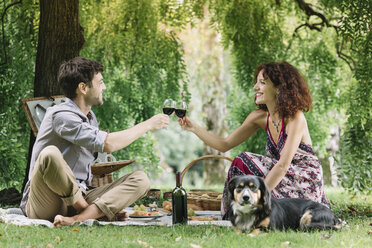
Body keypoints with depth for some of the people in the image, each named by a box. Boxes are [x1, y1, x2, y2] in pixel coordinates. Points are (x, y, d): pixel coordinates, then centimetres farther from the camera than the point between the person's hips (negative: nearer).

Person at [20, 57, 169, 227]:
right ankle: (96, 211, -17)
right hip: (44, 205, -8)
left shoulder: (90, 117, 17)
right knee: (50, 155, -39)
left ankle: (77, 219, -31)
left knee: (140, 179, -10)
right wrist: (148, 125, -12)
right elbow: (108, 144, -24)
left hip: (79, 197, 8)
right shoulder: (62, 116, -13)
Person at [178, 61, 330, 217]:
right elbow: (225, 145, 3)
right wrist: (193, 127, -8)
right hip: (286, 179, 7)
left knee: (243, 163, -19)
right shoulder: (261, 117, 1)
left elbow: (283, 165, -25)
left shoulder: (295, 117, -19)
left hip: (306, 186, -7)